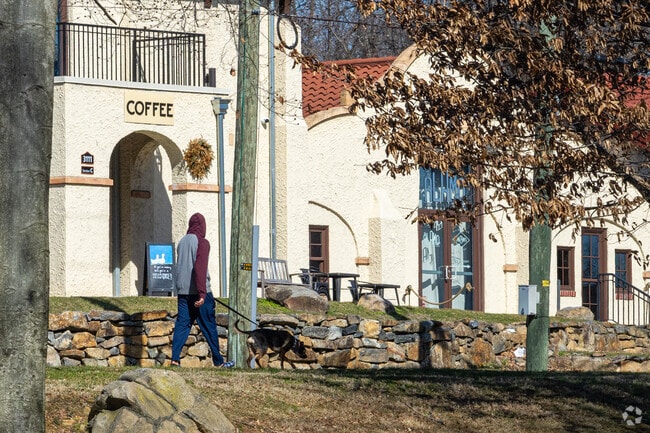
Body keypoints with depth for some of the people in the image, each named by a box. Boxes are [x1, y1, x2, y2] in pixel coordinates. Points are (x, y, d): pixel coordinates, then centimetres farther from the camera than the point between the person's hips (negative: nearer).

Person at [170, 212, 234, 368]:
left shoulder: (182, 242, 12)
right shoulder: (202, 242, -9)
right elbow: (200, 268, -19)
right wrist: (202, 293, -23)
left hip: (182, 291, 6)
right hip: (198, 291, -6)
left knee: (182, 324, 3)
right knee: (209, 327, 3)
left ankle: (175, 358, -11)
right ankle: (218, 361, 10)